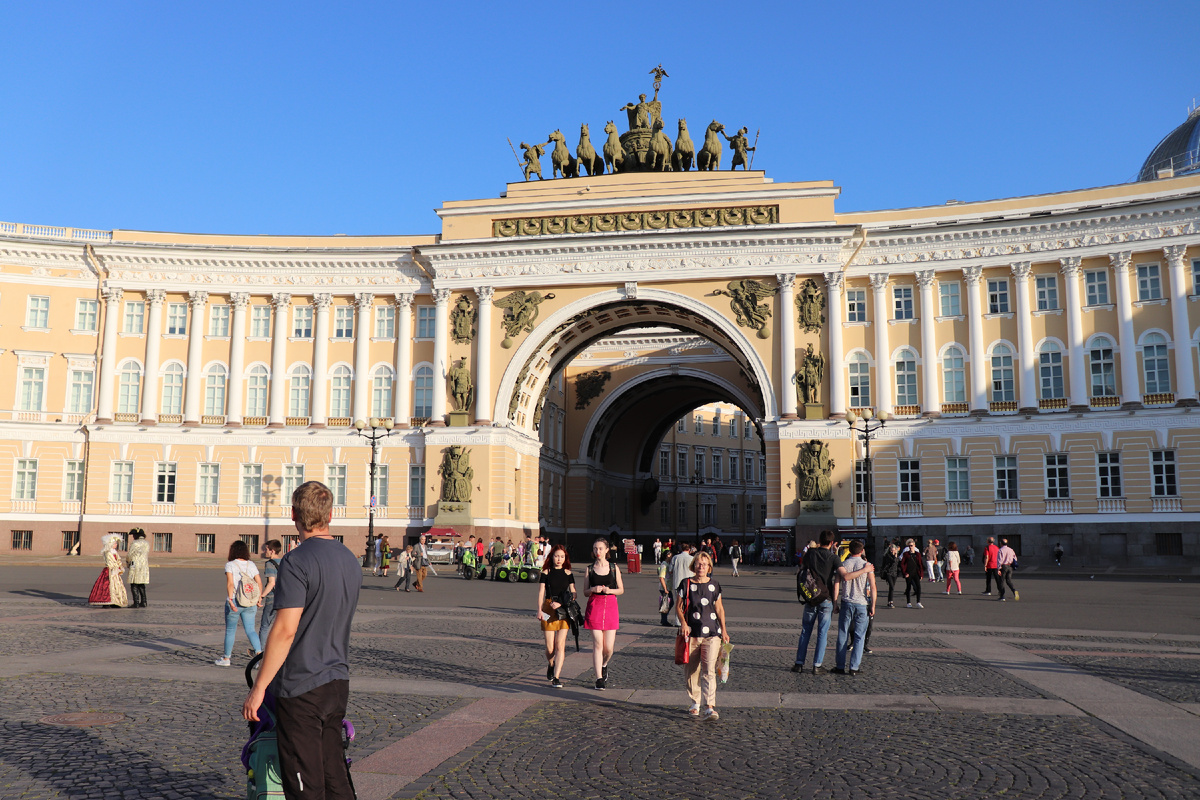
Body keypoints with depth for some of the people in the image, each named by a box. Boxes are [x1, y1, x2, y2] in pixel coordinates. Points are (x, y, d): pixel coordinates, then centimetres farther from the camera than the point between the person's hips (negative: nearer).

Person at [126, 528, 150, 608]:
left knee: (134, 586, -3)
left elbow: (130, 556, -5)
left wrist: (127, 561, 14)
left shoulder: (135, 543, -10)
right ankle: (143, 603, 12)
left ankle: (136, 603, -6)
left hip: (135, 565, -7)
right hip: (145, 566, 7)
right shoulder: (146, 544, 11)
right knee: (141, 586, 12)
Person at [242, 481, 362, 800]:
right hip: (338, 681, 7)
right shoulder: (351, 561, 9)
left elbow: (285, 630, -20)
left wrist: (258, 688, -14)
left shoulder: (297, 561, -15)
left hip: (301, 687, -7)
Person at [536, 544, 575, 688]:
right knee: (550, 648, -1)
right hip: (548, 610, -1)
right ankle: (550, 665, 32)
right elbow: (541, 593, 2)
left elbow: (573, 594, 5)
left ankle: (556, 678, -3)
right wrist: (539, 610, -9)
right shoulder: (545, 573, 4)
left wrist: (561, 604, -9)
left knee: (560, 645, -7)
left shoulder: (568, 574, 7)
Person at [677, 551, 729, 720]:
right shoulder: (686, 584, 2)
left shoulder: (714, 585, 6)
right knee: (691, 670, 8)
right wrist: (683, 623, -11)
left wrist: (723, 630, 13)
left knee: (709, 670, -11)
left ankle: (710, 707, -15)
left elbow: (720, 609, 15)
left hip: (711, 634, 0)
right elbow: (678, 607, 5)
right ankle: (695, 703, 26)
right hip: (691, 633, 1)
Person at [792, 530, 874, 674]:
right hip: (826, 600, -2)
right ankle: (817, 666, 6)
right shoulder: (833, 558, -10)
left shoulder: (810, 553, -1)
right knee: (822, 633, 6)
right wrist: (865, 570, -11)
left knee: (805, 631, 10)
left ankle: (799, 663, 10)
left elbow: (801, 570, 9)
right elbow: (846, 576, -21)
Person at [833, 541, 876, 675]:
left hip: (846, 603, 1)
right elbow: (873, 587, -8)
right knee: (859, 637, 5)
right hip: (862, 604, -1)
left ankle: (840, 666, 8)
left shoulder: (843, 565, 1)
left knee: (842, 636, 7)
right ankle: (854, 667, 2)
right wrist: (873, 606, -3)